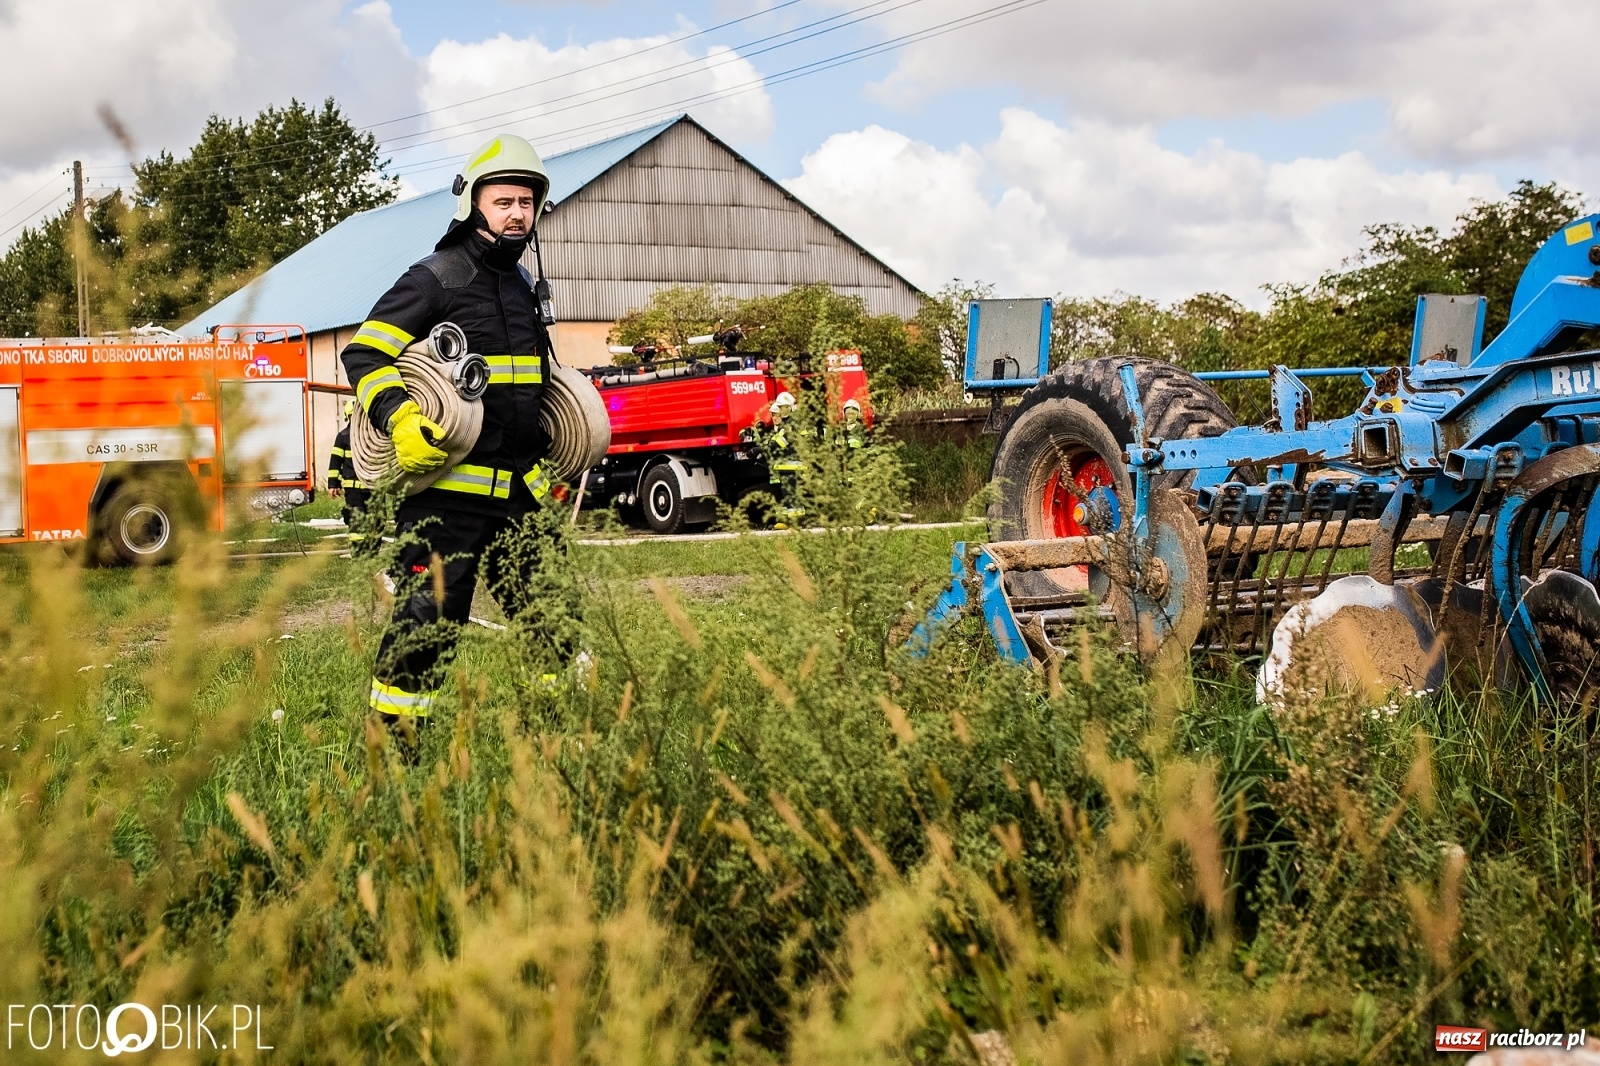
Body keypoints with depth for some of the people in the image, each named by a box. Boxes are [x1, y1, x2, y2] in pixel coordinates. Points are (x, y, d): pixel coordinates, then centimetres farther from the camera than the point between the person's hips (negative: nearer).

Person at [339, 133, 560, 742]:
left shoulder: (526, 286, 18)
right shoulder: (435, 280, -7)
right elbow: (363, 355, -10)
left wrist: (552, 452, 27)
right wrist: (400, 418, -24)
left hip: (518, 489, 7)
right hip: (446, 487, -7)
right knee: (427, 618, -7)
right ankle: (390, 742, 5)